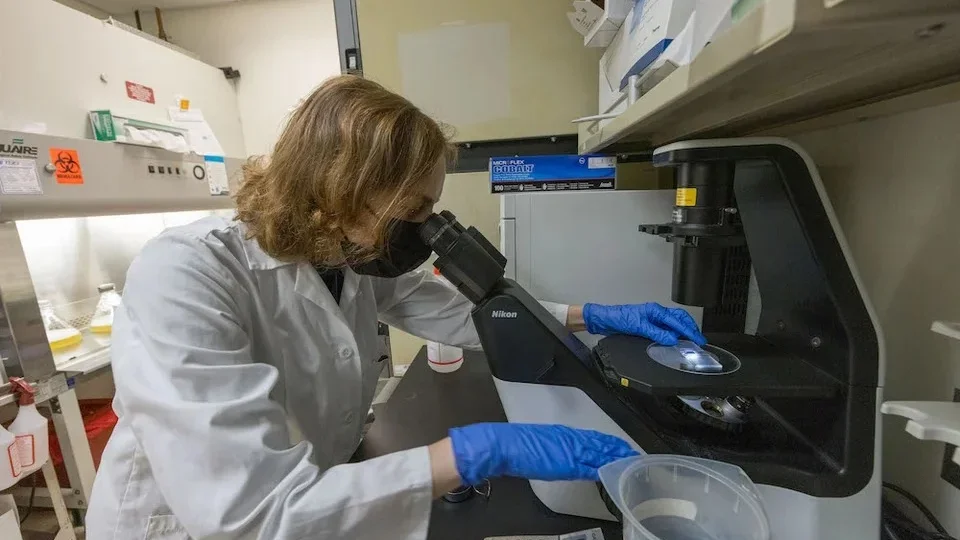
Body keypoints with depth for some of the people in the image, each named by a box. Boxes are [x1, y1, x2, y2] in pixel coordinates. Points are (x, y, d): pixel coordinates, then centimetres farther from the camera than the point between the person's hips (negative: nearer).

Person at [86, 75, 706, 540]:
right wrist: (482, 449, -39)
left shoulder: (352, 261, -12)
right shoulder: (184, 276, -31)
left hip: (320, 487, 5)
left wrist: (596, 317, -9)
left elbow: (463, 312, -6)